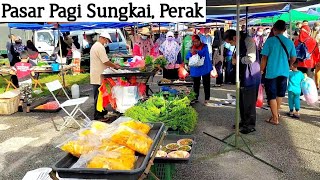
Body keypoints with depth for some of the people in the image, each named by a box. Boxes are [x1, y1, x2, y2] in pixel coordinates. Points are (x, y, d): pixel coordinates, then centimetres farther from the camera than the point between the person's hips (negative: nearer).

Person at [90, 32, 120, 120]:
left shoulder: (95, 46, 19)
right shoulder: (100, 47, -16)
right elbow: (106, 61, -19)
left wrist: (113, 64, 18)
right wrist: (115, 66, -5)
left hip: (96, 76, 11)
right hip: (99, 76, -11)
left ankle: (102, 112, 28)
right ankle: (98, 116, 2)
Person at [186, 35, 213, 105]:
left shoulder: (204, 46, -5)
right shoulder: (192, 48, 5)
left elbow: (203, 52, -26)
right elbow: (187, 57, -2)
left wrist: (196, 51, -44)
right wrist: (191, 53, -24)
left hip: (205, 68, -3)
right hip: (195, 69, 3)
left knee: (206, 84, 3)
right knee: (196, 84, 11)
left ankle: (207, 99, 11)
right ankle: (195, 98, 22)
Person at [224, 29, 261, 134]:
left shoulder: (249, 41, -16)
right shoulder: (239, 43, 14)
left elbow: (251, 58, -26)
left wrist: (238, 60, -13)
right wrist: (235, 58, 5)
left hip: (250, 77, -9)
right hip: (242, 76, 9)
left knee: (249, 102, -2)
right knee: (242, 101, 15)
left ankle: (250, 125, 10)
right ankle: (244, 121, 29)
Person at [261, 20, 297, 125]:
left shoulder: (270, 41, -9)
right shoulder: (289, 42, 2)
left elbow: (264, 57, -9)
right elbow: (293, 59, 8)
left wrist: (261, 70, 2)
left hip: (271, 72, -4)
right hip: (284, 72, 4)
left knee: (272, 96, 6)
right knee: (280, 93, 21)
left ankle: (275, 118, 10)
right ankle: (276, 113, 35)